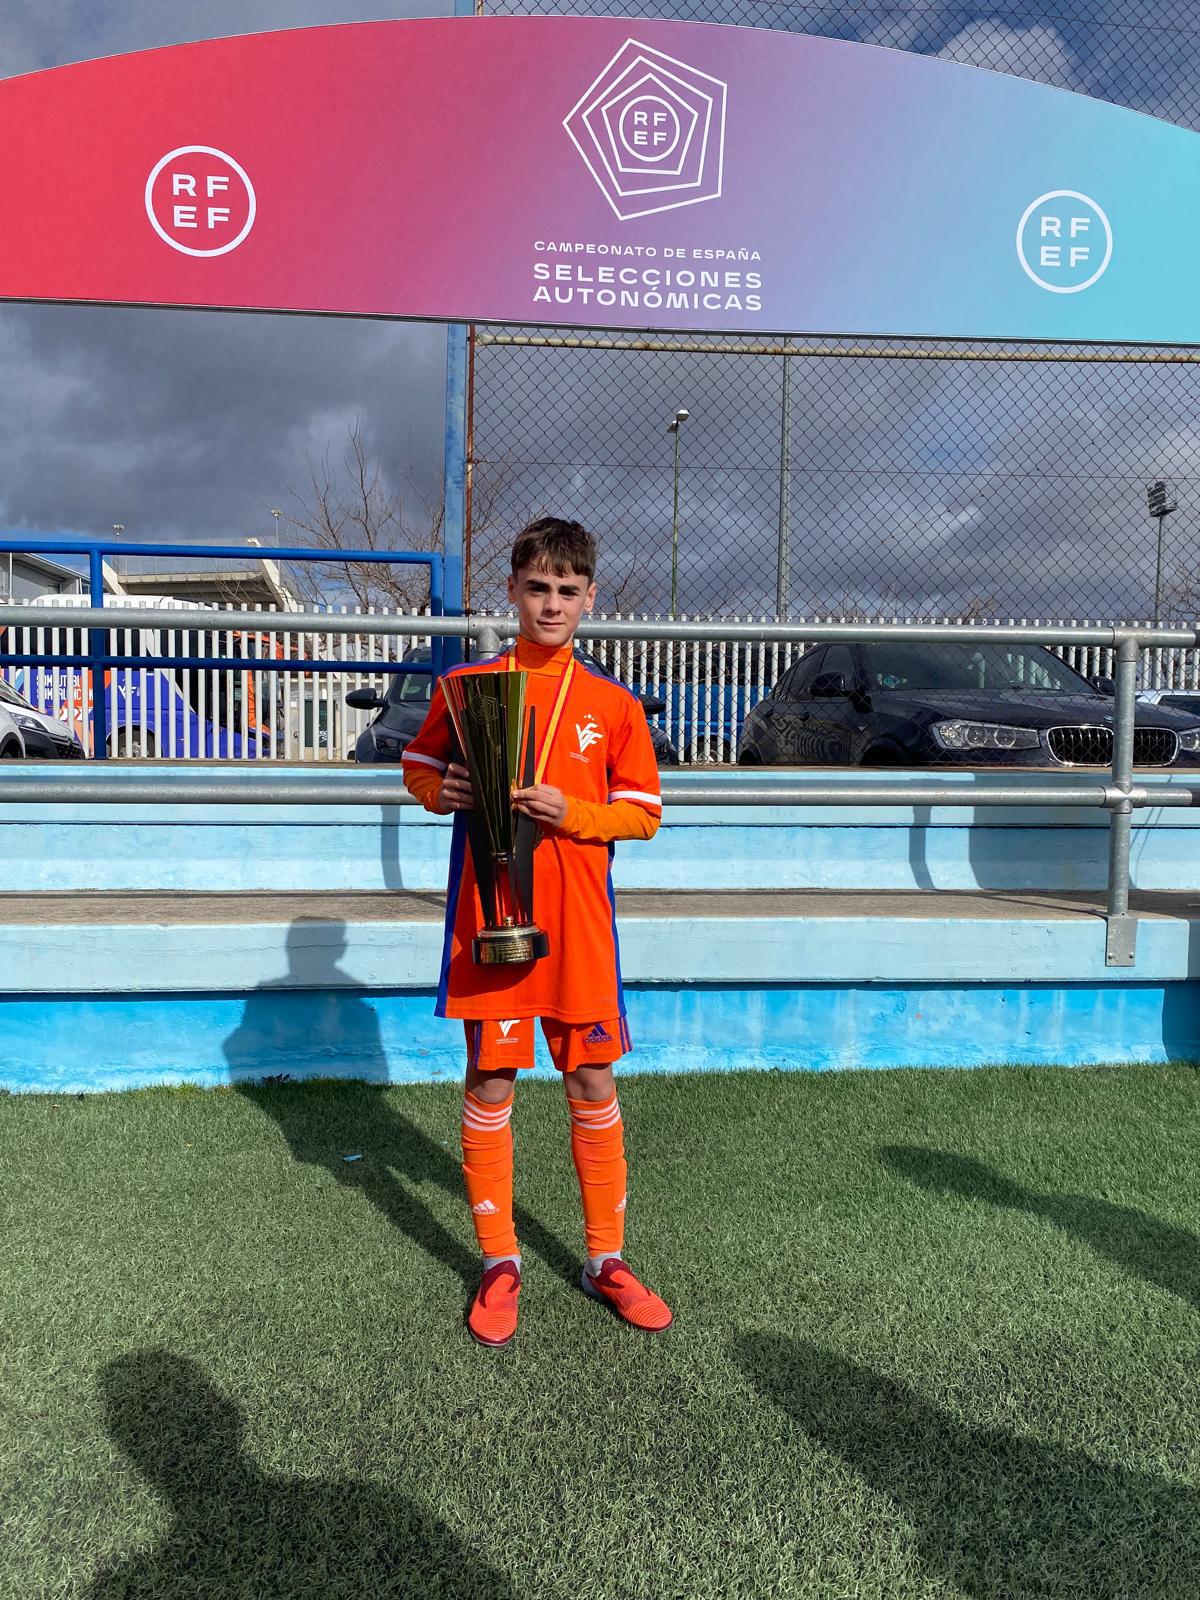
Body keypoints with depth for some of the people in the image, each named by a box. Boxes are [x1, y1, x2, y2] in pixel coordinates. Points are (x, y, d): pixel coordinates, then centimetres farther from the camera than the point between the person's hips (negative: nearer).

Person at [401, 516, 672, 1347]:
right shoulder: (465, 686, 2)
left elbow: (643, 812, 4)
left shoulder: (614, 705, 3)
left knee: (594, 1084, 8)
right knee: (490, 1083, 6)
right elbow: (418, 768, 14)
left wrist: (571, 813, -13)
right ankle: (500, 1262, 24)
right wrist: (443, 791, -9)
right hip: (487, 912, 0)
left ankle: (606, 1260, 25)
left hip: (578, 920, 1)